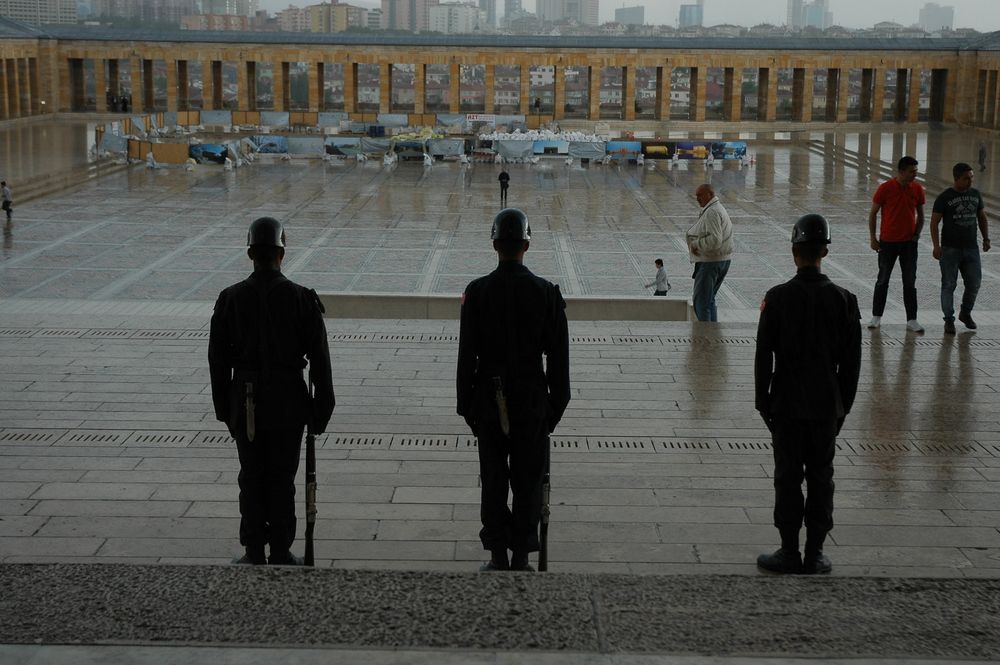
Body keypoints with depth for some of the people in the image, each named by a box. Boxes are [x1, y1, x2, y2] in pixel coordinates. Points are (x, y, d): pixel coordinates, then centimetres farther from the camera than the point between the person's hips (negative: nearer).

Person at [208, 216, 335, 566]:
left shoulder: (230, 298, -5)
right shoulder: (301, 298, -9)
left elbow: (217, 360, 0)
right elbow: (319, 358, -7)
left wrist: (224, 410, 10)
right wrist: (321, 410, 2)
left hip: (245, 404, 1)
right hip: (288, 403, -1)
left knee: (251, 479, 10)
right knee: (282, 479, 7)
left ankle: (254, 553, 15)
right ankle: (281, 553, 12)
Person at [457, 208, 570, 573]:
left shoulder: (477, 291, -8)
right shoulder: (547, 292, -8)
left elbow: (466, 355, -5)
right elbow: (559, 358, -4)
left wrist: (466, 405, 4)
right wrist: (557, 404, 6)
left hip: (489, 401, 0)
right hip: (532, 402, 0)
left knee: (493, 482, 9)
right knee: (528, 481, 9)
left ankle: (498, 558, 14)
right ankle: (520, 558, 13)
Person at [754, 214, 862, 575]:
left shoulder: (778, 298, -11)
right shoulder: (843, 299, -4)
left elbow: (764, 355, -8)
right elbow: (851, 360, 0)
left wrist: (763, 402, 2)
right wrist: (844, 404, 10)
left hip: (787, 405, -2)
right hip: (827, 405, 2)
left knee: (788, 477, 4)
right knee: (821, 477, 9)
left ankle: (790, 552, 8)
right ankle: (815, 553, 13)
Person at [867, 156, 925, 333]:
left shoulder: (917, 189, 0)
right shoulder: (885, 188, -10)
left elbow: (920, 214, 11)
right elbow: (873, 213, -2)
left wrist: (917, 234, 0)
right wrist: (872, 237, -5)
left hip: (909, 242, 2)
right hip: (887, 242, -2)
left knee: (910, 282, 3)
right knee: (883, 280, 7)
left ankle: (912, 320, 7)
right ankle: (876, 317, 18)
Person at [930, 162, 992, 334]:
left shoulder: (975, 194, 7)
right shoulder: (944, 198, -7)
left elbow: (982, 218, 17)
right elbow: (934, 223, -7)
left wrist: (986, 239, 7)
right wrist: (936, 246, -17)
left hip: (971, 249, 4)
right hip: (950, 249, -4)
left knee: (974, 283, 4)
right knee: (949, 285, 0)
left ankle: (965, 313, 27)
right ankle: (949, 320, 8)